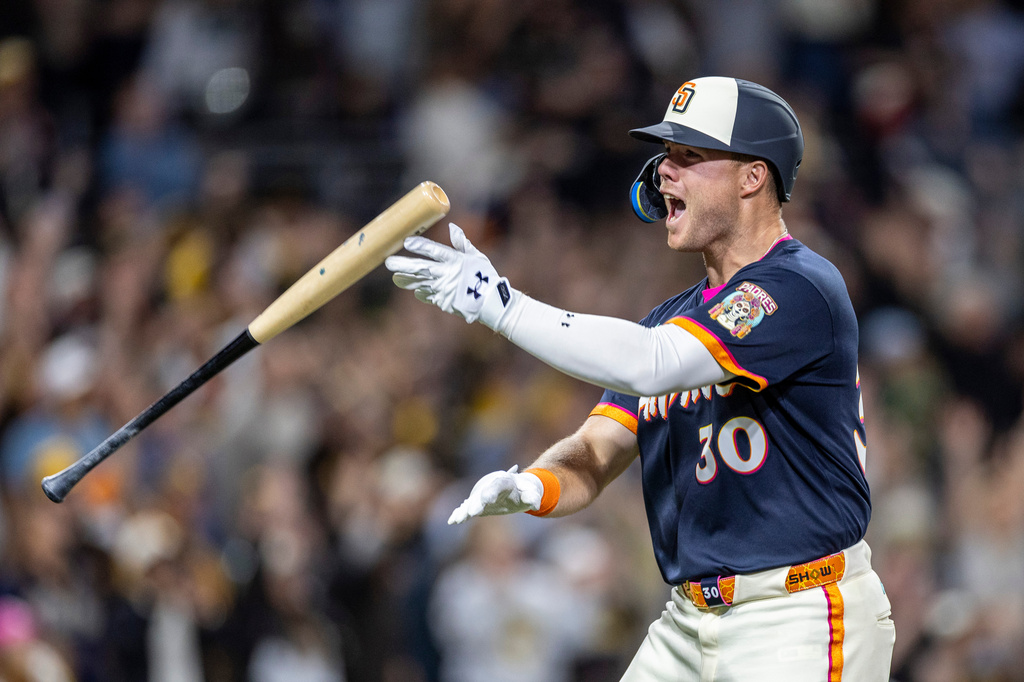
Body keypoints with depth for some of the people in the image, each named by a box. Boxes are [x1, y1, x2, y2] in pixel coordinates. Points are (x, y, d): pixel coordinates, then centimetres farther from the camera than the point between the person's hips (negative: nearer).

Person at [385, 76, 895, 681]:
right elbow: (597, 453, 9)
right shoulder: (675, 319, 16)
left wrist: (500, 302, -21)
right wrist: (531, 486, -15)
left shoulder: (802, 289, -13)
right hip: (689, 624, 8)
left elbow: (647, 365, -25)